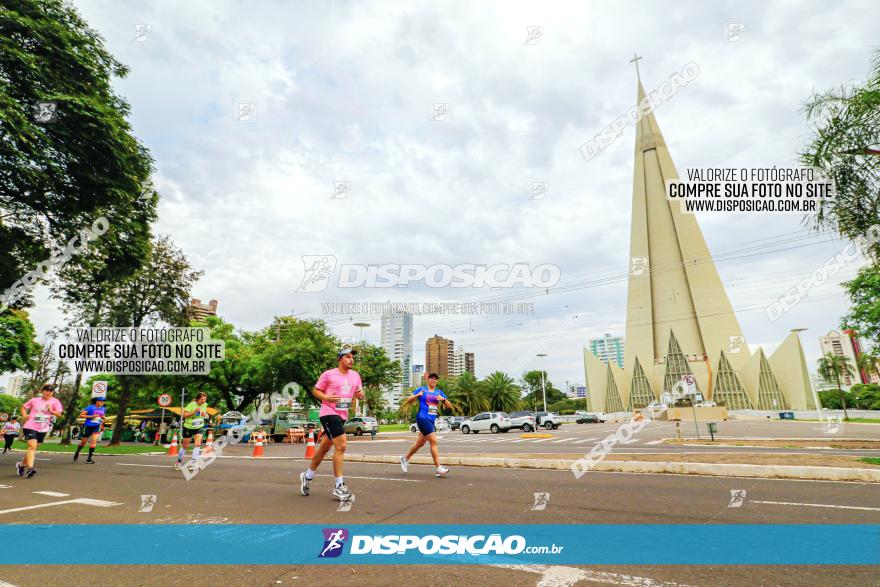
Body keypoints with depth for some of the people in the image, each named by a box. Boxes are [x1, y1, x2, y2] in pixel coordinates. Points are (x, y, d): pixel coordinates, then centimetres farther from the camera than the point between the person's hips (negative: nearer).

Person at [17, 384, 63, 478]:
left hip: (43, 429, 2)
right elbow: (23, 407, 19)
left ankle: (22, 464, 36)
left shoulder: (55, 401, -1)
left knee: (33, 448, 15)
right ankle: (29, 468, -22)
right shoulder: (34, 400, 2)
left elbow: (59, 414, -8)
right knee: (32, 446, -18)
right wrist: (24, 415, 3)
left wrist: (51, 411, -26)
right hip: (30, 427, -2)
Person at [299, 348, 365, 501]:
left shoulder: (355, 375, 9)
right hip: (329, 413, -7)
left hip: (342, 415, 7)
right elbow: (315, 391, -1)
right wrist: (327, 398, -19)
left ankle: (307, 476, 39)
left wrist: (360, 395, -7)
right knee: (341, 445, -16)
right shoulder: (328, 374, -7)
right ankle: (339, 487, -8)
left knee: (324, 447, 18)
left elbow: (358, 393, 17)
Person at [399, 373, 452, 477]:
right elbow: (409, 400, 2)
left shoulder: (439, 392, 11)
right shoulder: (421, 389, -1)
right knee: (434, 441, -14)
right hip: (422, 419, -6)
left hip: (431, 421, 6)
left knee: (420, 443, 16)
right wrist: (417, 395, -16)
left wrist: (443, 399, -12)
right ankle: (439, 468, -10)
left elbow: (450, 406, 7)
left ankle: (405, 459, 37)